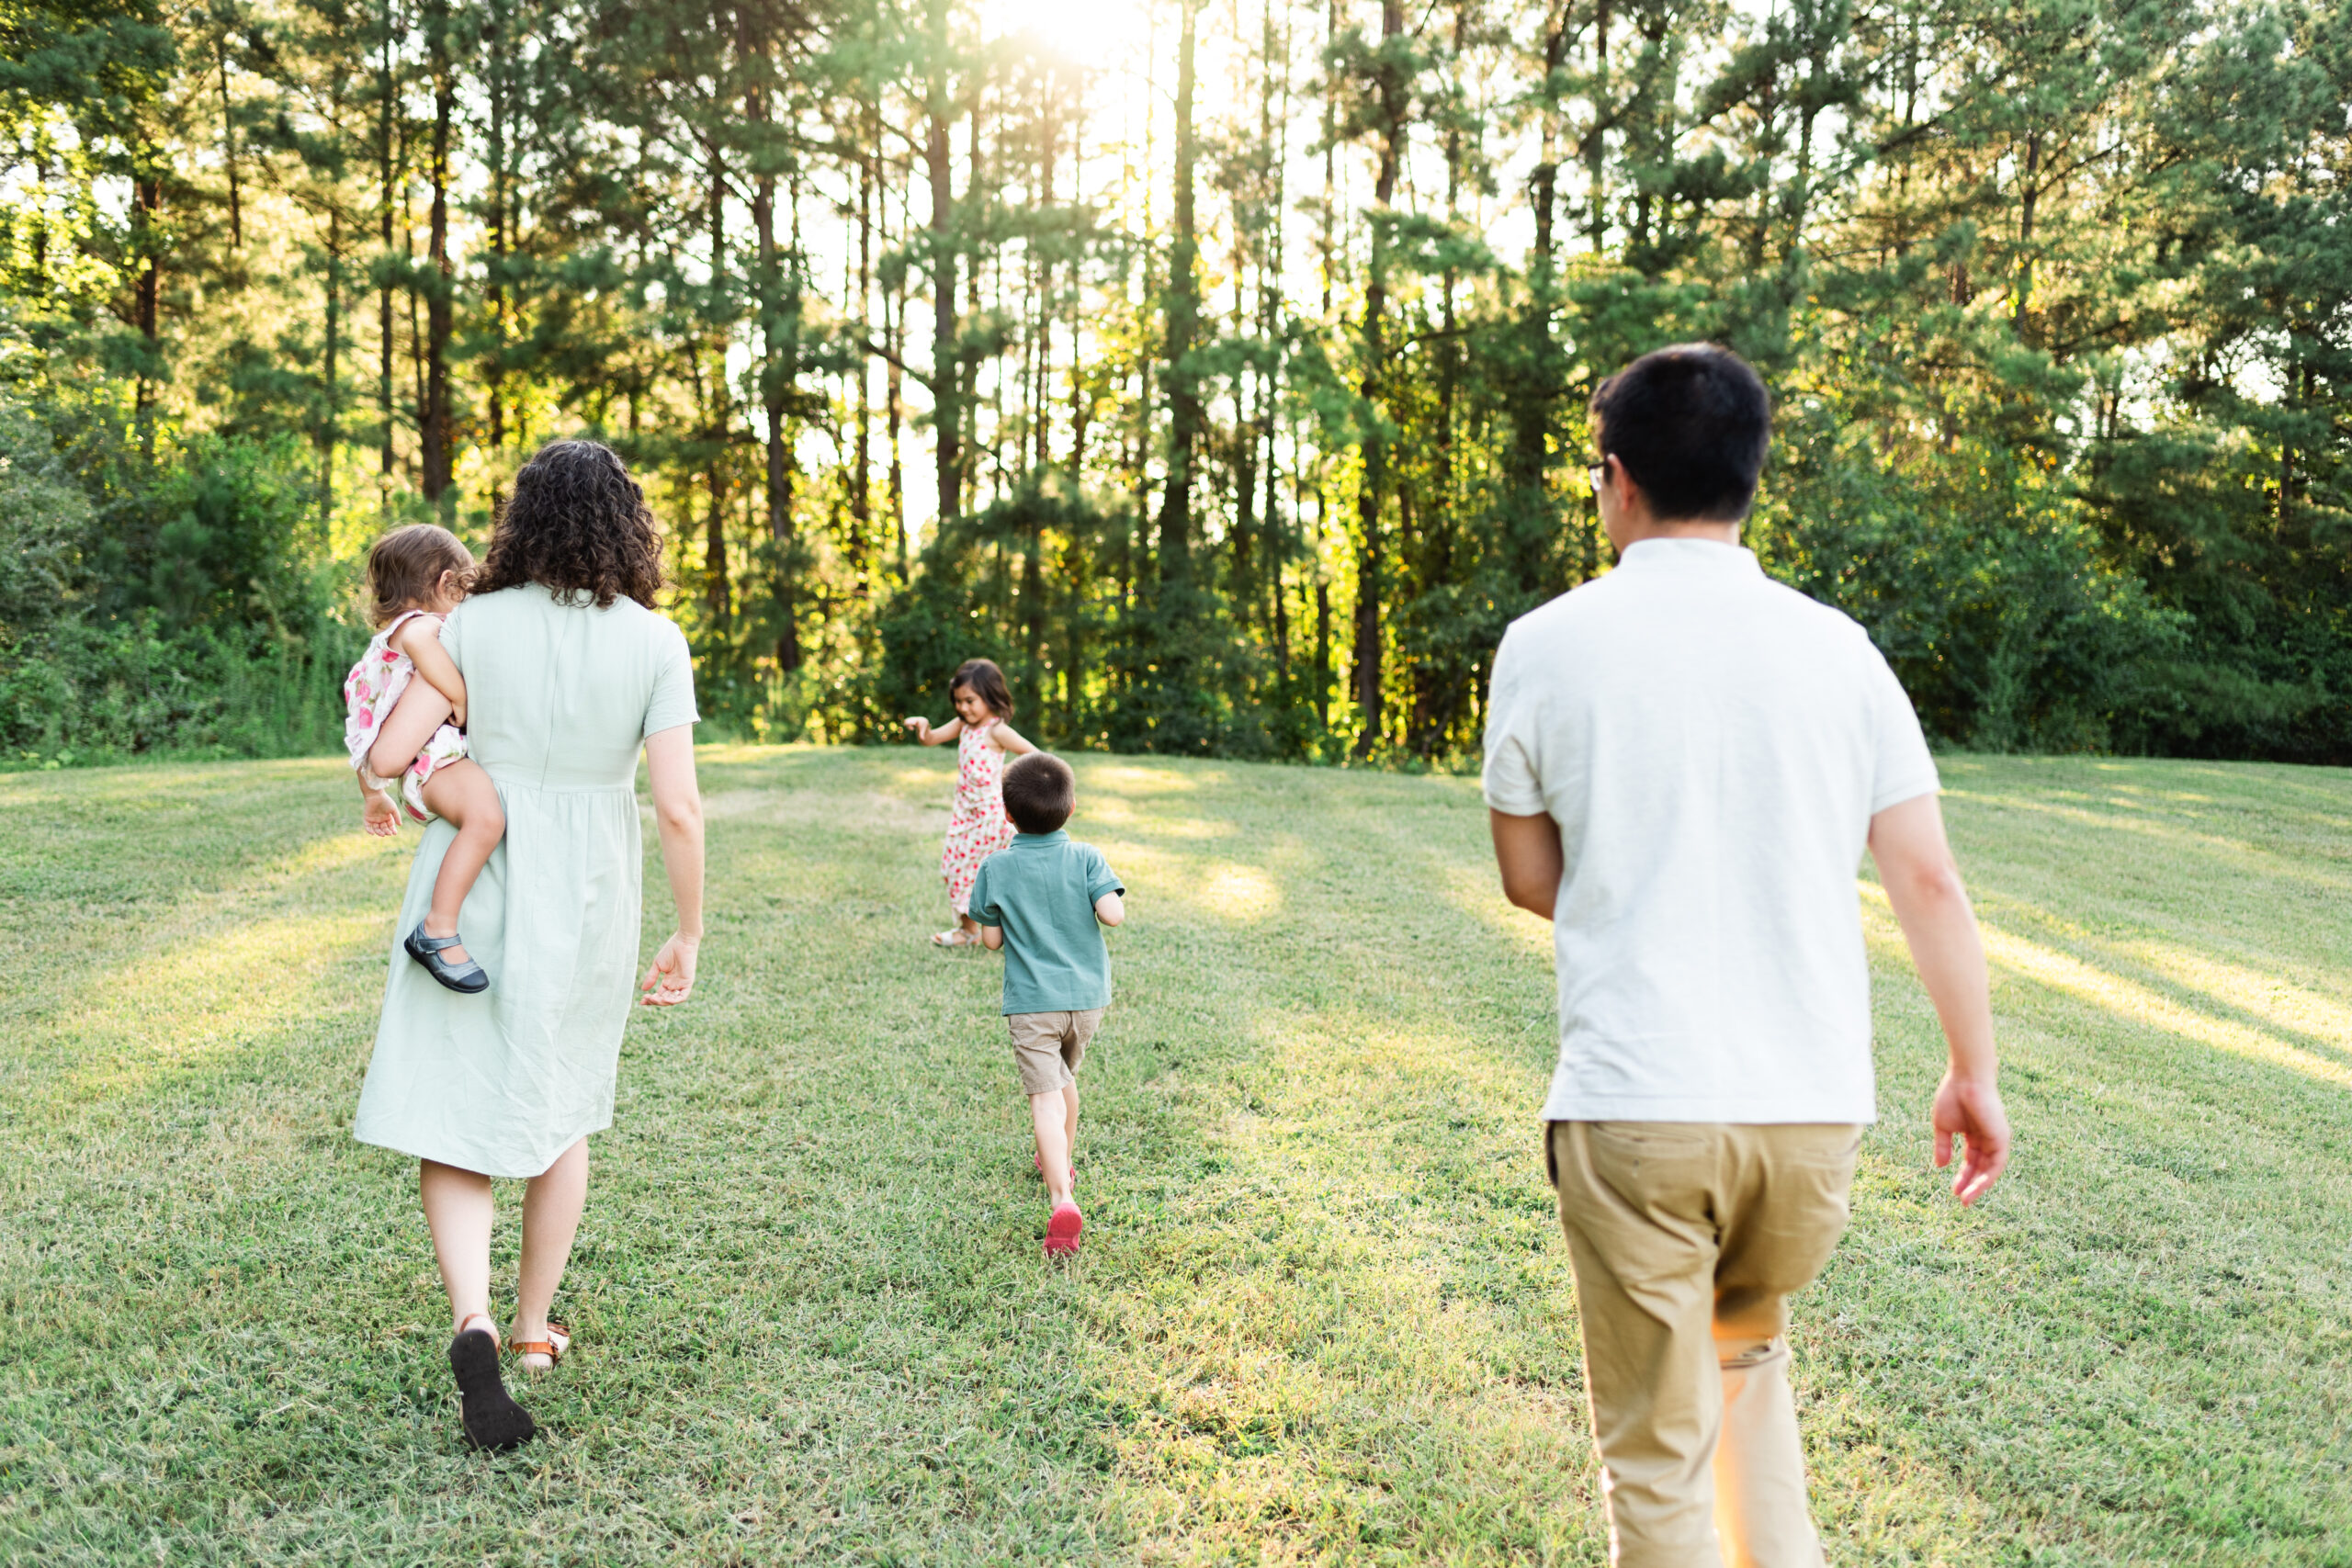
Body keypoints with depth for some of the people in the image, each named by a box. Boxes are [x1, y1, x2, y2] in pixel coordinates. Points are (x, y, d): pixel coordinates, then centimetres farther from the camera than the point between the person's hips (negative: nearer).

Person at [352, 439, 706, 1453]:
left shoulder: (476, 624, -6)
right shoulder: (654, 643, -8)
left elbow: (390, 754, -7)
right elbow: (678, 809, -13)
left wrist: (385, 788, 17)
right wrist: (689, 936, -3)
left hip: (473, 885, 0)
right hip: (584, 904, 1)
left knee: (454, 1116, 5)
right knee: (560, 1106, 19)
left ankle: (472, 1323, -16)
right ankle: (535, 1327, 31)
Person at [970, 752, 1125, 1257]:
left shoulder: (994, 869, -6)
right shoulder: (1086, 858, -6)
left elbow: (992, 939, -1)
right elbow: (1112, 914, -16)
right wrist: (1113, 889, 5)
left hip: (1031, 1002, -3)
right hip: (1087, 997, 3)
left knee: (1045, 1100, -8)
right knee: (1065, 1077, 27)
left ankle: (1062, 1200, -26)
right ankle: (1062, 1162, 47)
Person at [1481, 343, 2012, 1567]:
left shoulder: (1546, 644, -3)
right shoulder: (1835, 648, 2)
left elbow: (1527, 878, 5)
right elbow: (1929, 881, 2)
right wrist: (1973, 1073, 12)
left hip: (1633, 1107, -3)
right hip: (1818, 1106, 3)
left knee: (1656, 1454, 10)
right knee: (1747, 1352, 30)